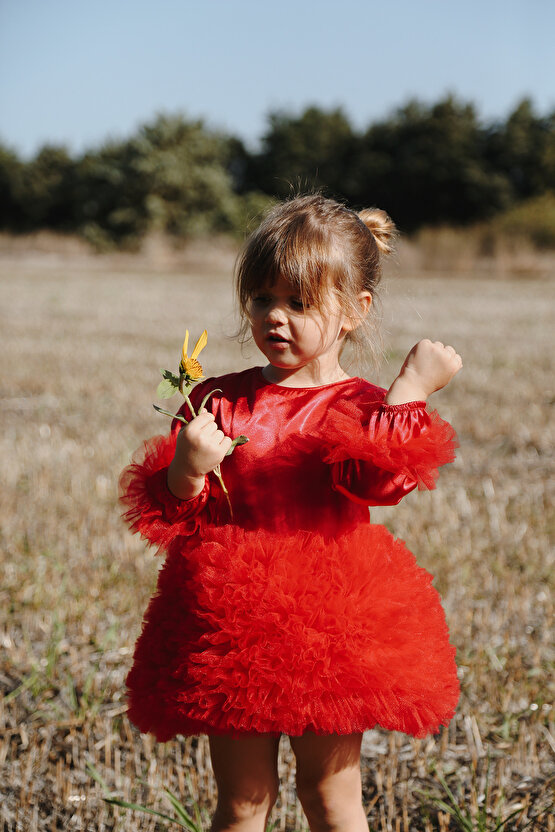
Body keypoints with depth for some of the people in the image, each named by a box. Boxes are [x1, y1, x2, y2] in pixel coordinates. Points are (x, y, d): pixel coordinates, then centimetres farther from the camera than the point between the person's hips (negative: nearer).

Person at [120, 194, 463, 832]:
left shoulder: (361, 407, -1)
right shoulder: (220, 400, 4)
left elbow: (379, 478, -23)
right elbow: (170, 514, 0)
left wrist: (411, 387, -25)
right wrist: (187, 472, -20)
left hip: (330, 625, -2)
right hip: (231, 626, 2)